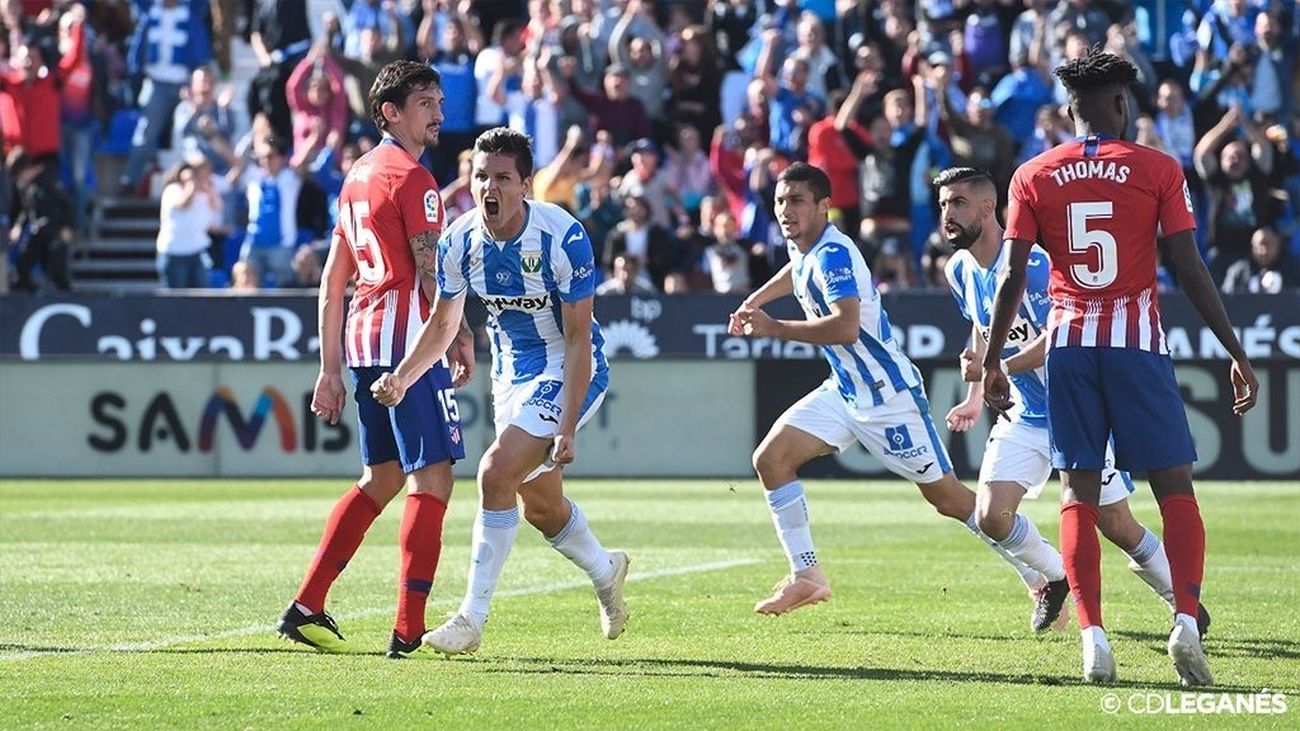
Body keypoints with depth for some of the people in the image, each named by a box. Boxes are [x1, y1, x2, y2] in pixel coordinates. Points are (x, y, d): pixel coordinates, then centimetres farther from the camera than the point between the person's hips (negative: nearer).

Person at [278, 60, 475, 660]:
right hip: (409, 338, -9)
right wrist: (461, 338, -4)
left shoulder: (359, 176, 18)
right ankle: (409, 628, -12)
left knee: (380, 480, 17)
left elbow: (332, 283, 20)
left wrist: (331, 370, 21)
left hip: (362, 339, 9)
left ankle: (307, 607, 13)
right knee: (431, 477, -7)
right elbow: (432, 273, -14)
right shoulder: (412, 179, -8)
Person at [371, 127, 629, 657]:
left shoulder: (563, 238, -26)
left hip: (568, 373, -6)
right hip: (511, 372, 6)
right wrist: (401, 378, -10)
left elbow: (578, 339, -22)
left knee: (497, 473, -22)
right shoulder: (460, 240, -10)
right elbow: (443, 323, 6)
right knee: (539, 505, 15)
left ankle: (472, 619, -15)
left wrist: (568, 428, -25)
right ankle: (605, 571, 46)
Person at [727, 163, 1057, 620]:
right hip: (845, 390, 9)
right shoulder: (802, 249, 6)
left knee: (947, 497, -4)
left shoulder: (833, 255, -22)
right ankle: (806, 577, 2)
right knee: (770, 459, -3)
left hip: (887, 394, -9)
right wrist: (752, 303, 32)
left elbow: (846, 326, -38)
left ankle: (1043, 579, 8)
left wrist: (775, 329, -35)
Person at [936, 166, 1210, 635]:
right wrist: (974, 397, 20)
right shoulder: (960, 271, 2)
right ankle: (1057, 578, 17)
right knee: (991, 517, -10)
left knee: (1116, 526, -1)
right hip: (1024, 416, 6)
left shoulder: (1032, 262, -22)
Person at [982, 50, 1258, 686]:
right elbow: (1191, 271, -4)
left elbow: (1012, 277, 0)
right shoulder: (1157, 170, -1)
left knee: (1078, 495, 4)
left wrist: (991, 362, 7)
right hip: (1138, 345, -2)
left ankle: (1092, 636, -8)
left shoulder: (1034, 177, 4)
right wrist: (1238, 354, 2)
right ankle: (1186, 621, -15)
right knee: (1175, 487, 3)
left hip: (1068, 345, 2)